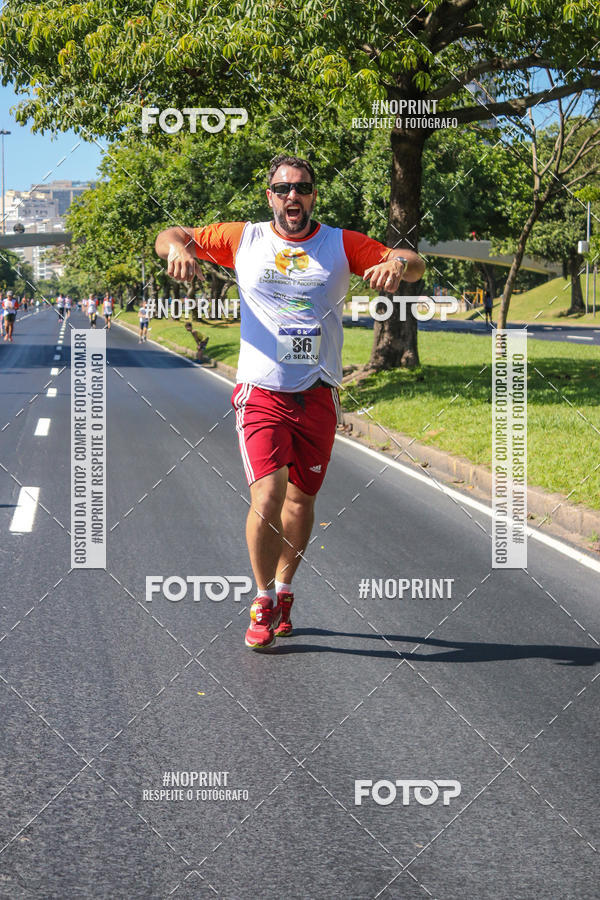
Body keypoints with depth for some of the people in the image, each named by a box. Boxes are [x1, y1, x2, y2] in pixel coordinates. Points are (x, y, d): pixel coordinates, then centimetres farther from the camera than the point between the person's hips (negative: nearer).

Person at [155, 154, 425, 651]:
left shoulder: (341, 244, 5)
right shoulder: (243, 238, 5)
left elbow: (415, 264, 3)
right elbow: (170, 236, 12)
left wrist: (399, 263, -21)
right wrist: (177, 247, -12)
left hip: (318, 395, 2)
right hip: (261, 391, -2)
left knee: (301, 499, 10)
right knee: (268, 497, -15)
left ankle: (283, 592, 31)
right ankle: (264, 604, 2)